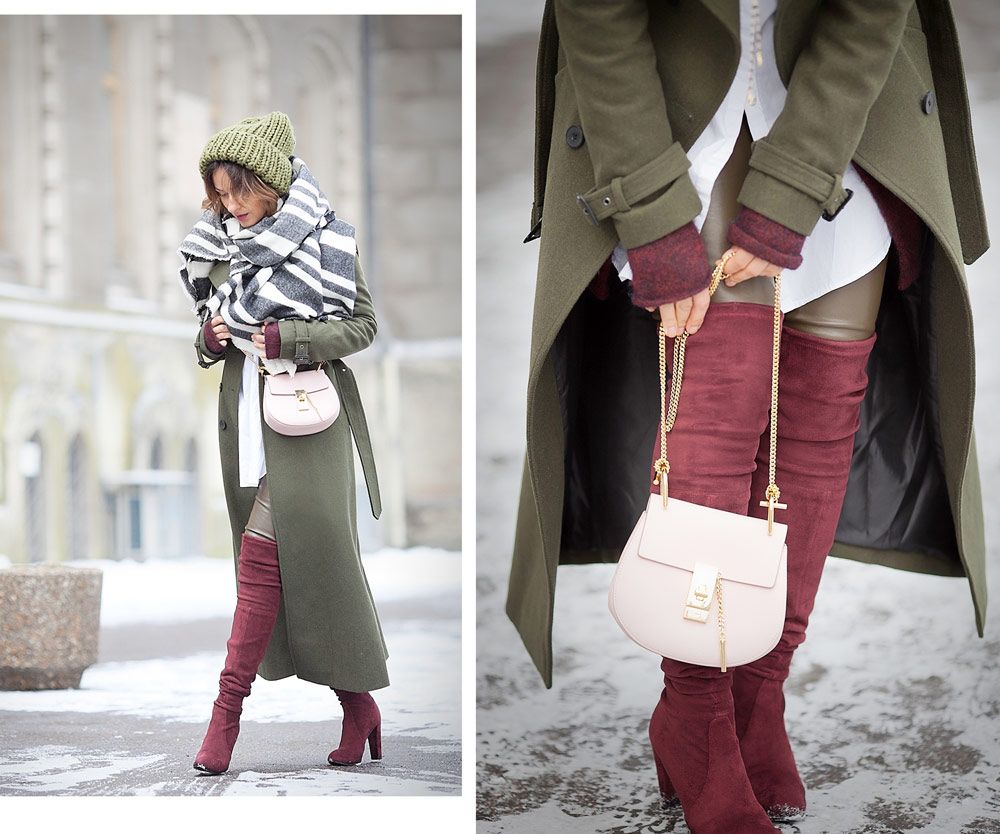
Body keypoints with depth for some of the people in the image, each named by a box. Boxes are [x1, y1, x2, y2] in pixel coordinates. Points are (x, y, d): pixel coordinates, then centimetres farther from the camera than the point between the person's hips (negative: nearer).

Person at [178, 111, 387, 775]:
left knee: (264, 555, -12)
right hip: (247, 413, 6)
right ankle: (356, 703, 11)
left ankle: (229, 707, -9)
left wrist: (281, 336, -16)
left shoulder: (324, 238, -5)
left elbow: (362, 326, -6)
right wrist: (212, 338, -4)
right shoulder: (223, 246, 11)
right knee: (274, 559, 4)